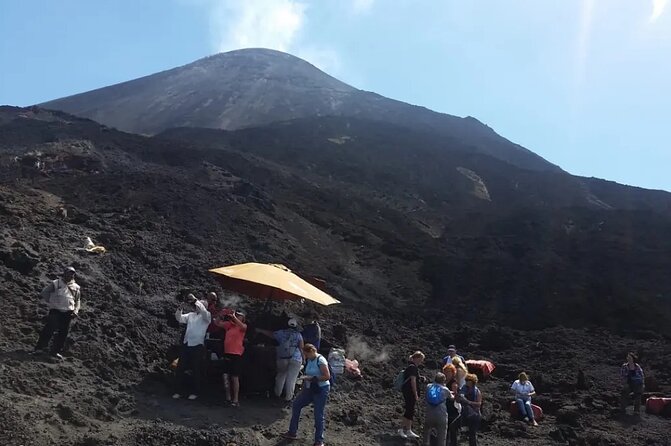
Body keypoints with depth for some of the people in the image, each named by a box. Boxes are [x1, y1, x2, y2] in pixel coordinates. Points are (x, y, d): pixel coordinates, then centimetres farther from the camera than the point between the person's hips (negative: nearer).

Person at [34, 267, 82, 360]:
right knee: (50, 329, -12)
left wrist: (76, 311, 5)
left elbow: (78, 301, 20)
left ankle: (56, 351, 11)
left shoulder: (76, 287, 13)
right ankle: (41, 346, 1)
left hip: (68, 312, 3)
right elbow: (44, 293, 9)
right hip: (55, 310, -3)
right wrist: (50, 303, 2)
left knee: (63, 332, 2)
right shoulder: (55, 284, 3)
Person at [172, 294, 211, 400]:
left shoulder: (207, 316, -2)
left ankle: (195, 392, 15)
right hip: (186, 344, 5)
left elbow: (202, 310, -23)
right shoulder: (191, 315, 12)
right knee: (180, 368, 6)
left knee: (196, 370, 3)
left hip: (197, 346, -5)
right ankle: (178, 391, 16)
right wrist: (180, 308, -11)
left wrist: (195, 300, -28)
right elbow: (180, 318, 4)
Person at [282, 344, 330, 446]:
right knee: (296, 405, 12)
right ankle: (293, 433, 24)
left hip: (321, 390, -9)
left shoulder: (320, 360, -19)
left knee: (319, 414, -3)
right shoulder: (308, 360, 6)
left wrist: (312, 378, -23)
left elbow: (327, 376, -22)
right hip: (310, 389, 9)